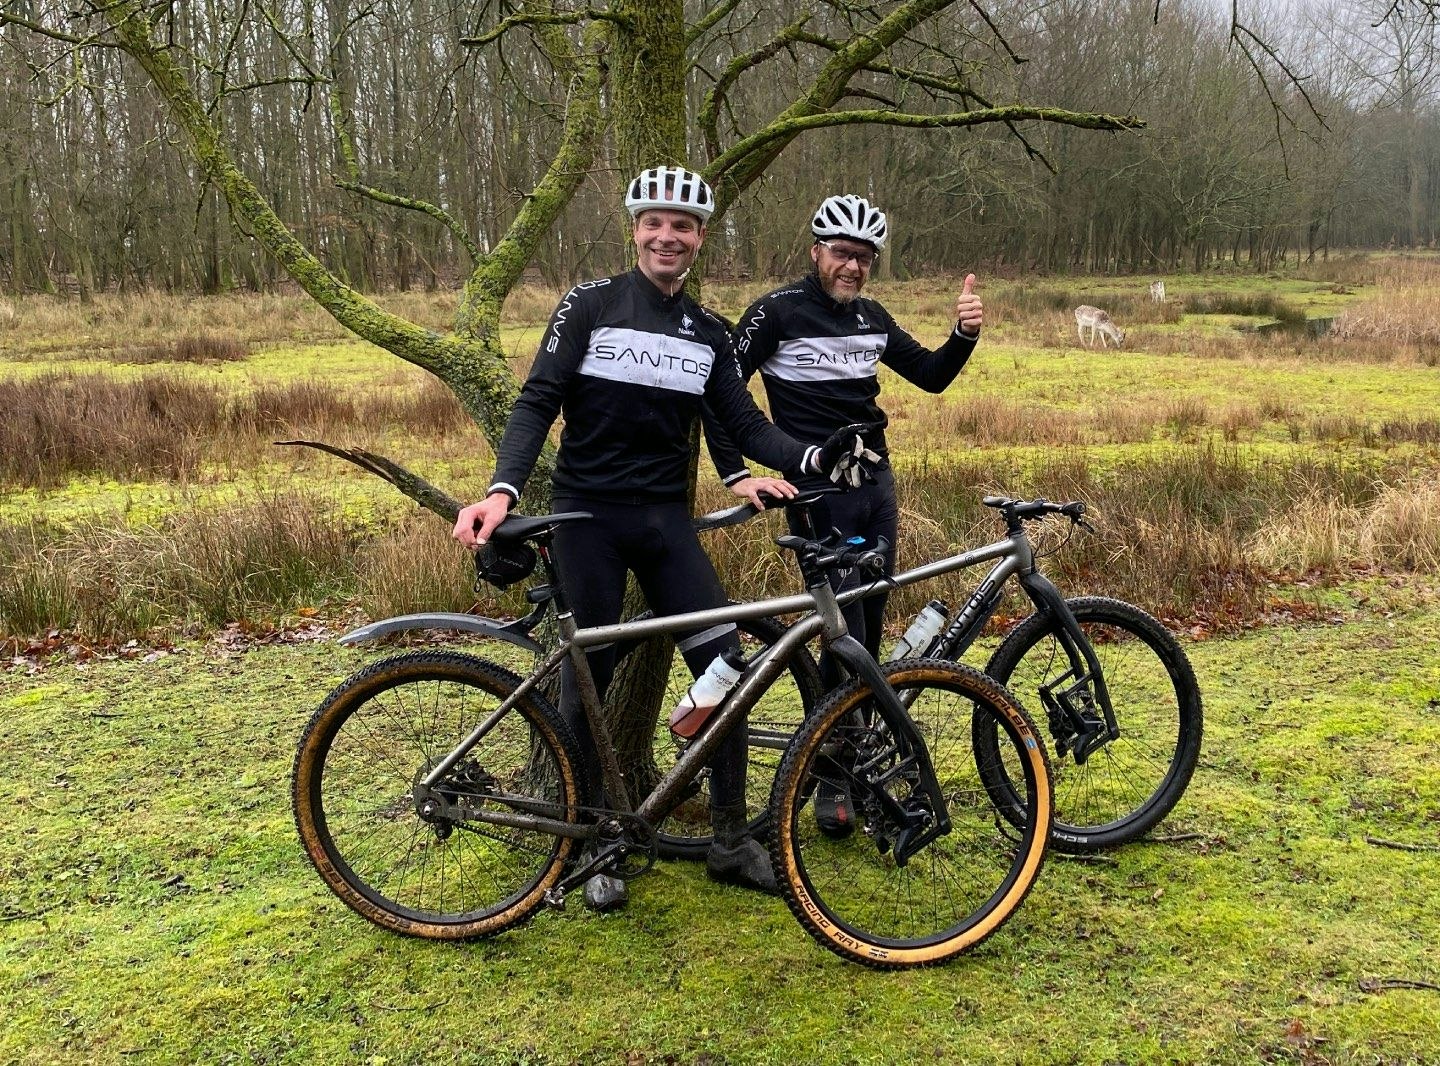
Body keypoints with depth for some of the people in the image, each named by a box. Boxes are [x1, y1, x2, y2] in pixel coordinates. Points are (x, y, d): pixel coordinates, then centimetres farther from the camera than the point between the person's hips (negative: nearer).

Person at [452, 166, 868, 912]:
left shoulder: (708, 334, 8)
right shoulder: (590, 305, -4)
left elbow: (744, 424, 3)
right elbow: (537, 403, -9)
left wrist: (811, 457, -17)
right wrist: (503, 490, -24)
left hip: (664, 516, 4)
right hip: (587, 514, -3)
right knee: (589, 679, 3)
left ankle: (731, 841, 13)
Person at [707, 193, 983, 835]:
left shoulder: (871, 317, 11)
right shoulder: (779, 311, -8)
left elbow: (932, 376, 15)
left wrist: (965, 334, -4)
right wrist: (735, 475, -16)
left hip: (876, 483, 7)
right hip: (820, 492, -6)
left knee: (869, 629, 11)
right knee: (843, 634, -9)